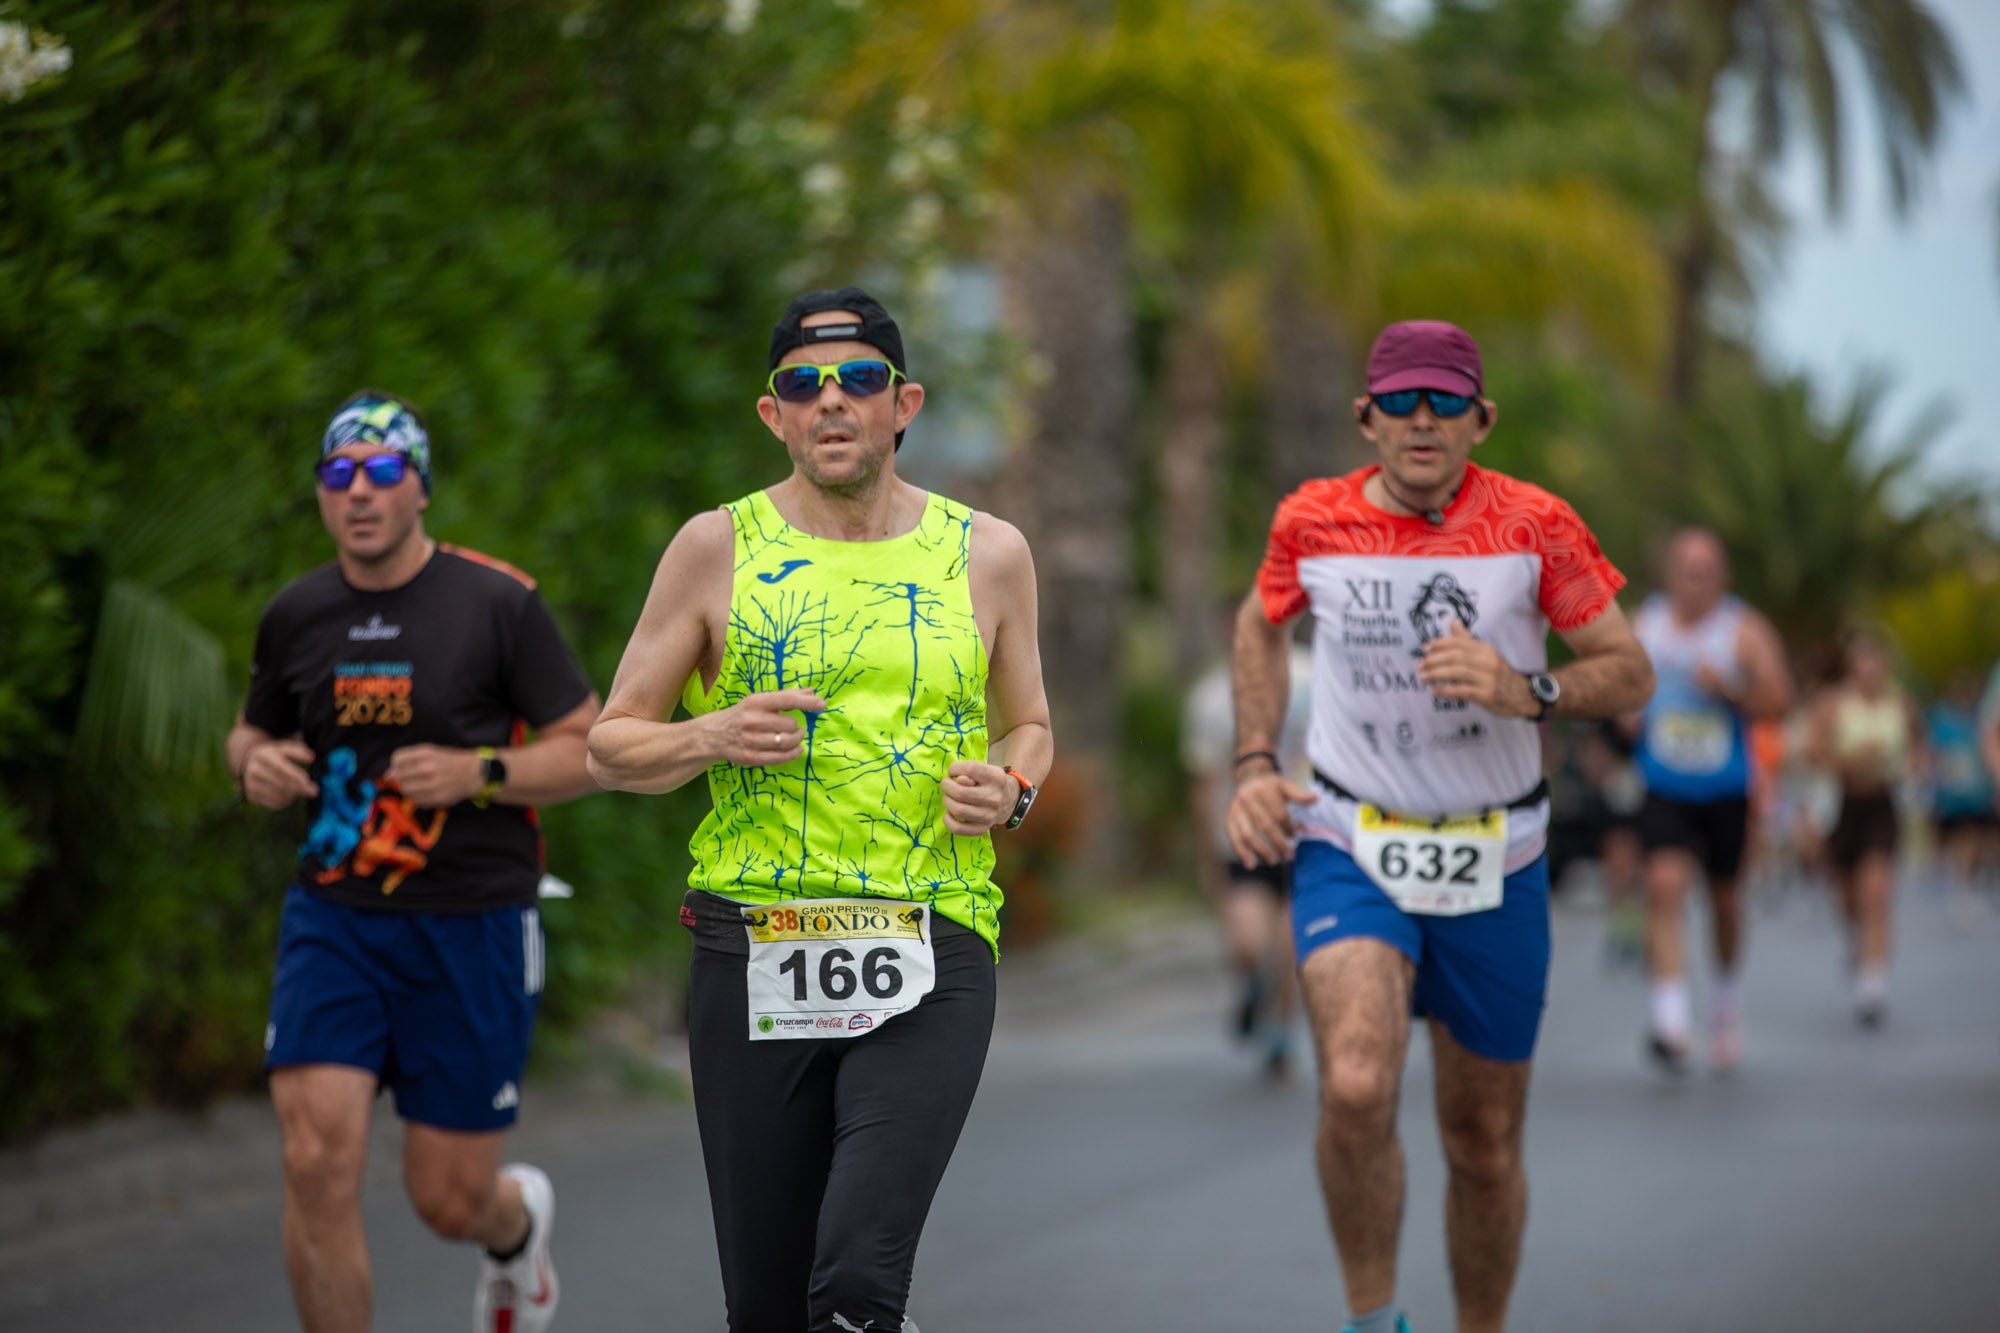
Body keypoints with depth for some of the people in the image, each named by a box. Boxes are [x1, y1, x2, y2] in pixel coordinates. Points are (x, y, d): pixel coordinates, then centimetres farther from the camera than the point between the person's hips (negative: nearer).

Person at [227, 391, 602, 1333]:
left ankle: (519, 1222, 42)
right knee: (317, 1164, -15)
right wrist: (256, 764, -2)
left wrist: (481, 772, -20)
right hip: (332, 919, 3)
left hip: (472, 928, -2)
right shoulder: (296, 615, 5)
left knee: (450, 1201, 3)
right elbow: (251, 731, 22)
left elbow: (594, 749, -3)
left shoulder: (498, 602, -7)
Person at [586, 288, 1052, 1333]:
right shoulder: (718, 548, 5)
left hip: (929, 967, -1)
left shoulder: (987, 554, 8)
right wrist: (715, 738, -11)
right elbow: (610, 746, 9)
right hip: (753, 961, 1)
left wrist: (1010, 788, -1)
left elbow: (1029, 727, 22)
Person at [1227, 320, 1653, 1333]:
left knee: (1485, 1148, 10)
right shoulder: (1312, 522, -4)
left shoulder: (1534, 526, -8)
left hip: (1494, 866, 1)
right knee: (1356, 1089, -27)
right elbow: (1262, 623, 17)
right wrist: (1253, 769, 6)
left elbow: (1631, 674, -3)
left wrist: (1525, 691, -22)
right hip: (1349, 852, -1)